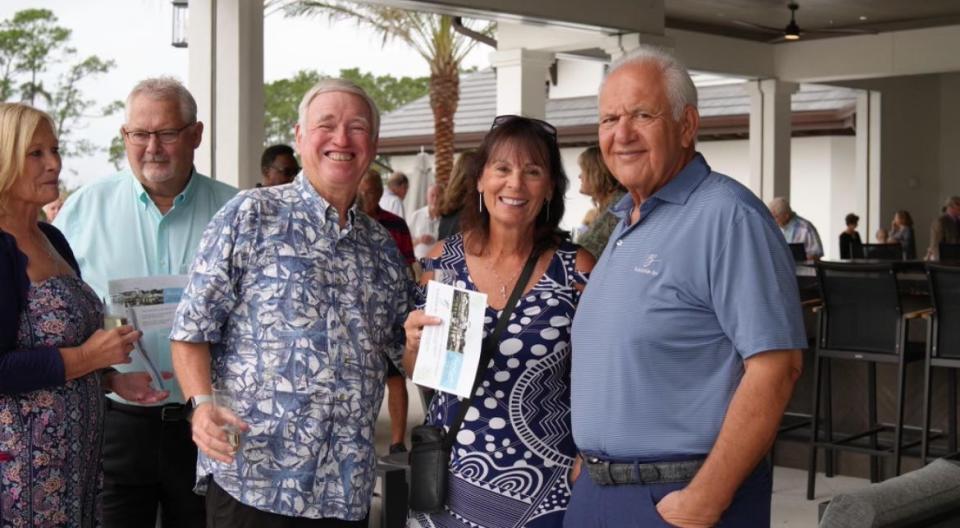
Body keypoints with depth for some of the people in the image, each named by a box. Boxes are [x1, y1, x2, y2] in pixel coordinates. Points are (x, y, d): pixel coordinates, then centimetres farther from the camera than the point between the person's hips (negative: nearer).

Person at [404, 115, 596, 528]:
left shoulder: (576, 269, -8)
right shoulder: (443, 259, -1)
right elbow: (415, 371, 8)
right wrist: (415, 343, -12)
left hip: (544, 481, -2)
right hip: (449, 473, 2)